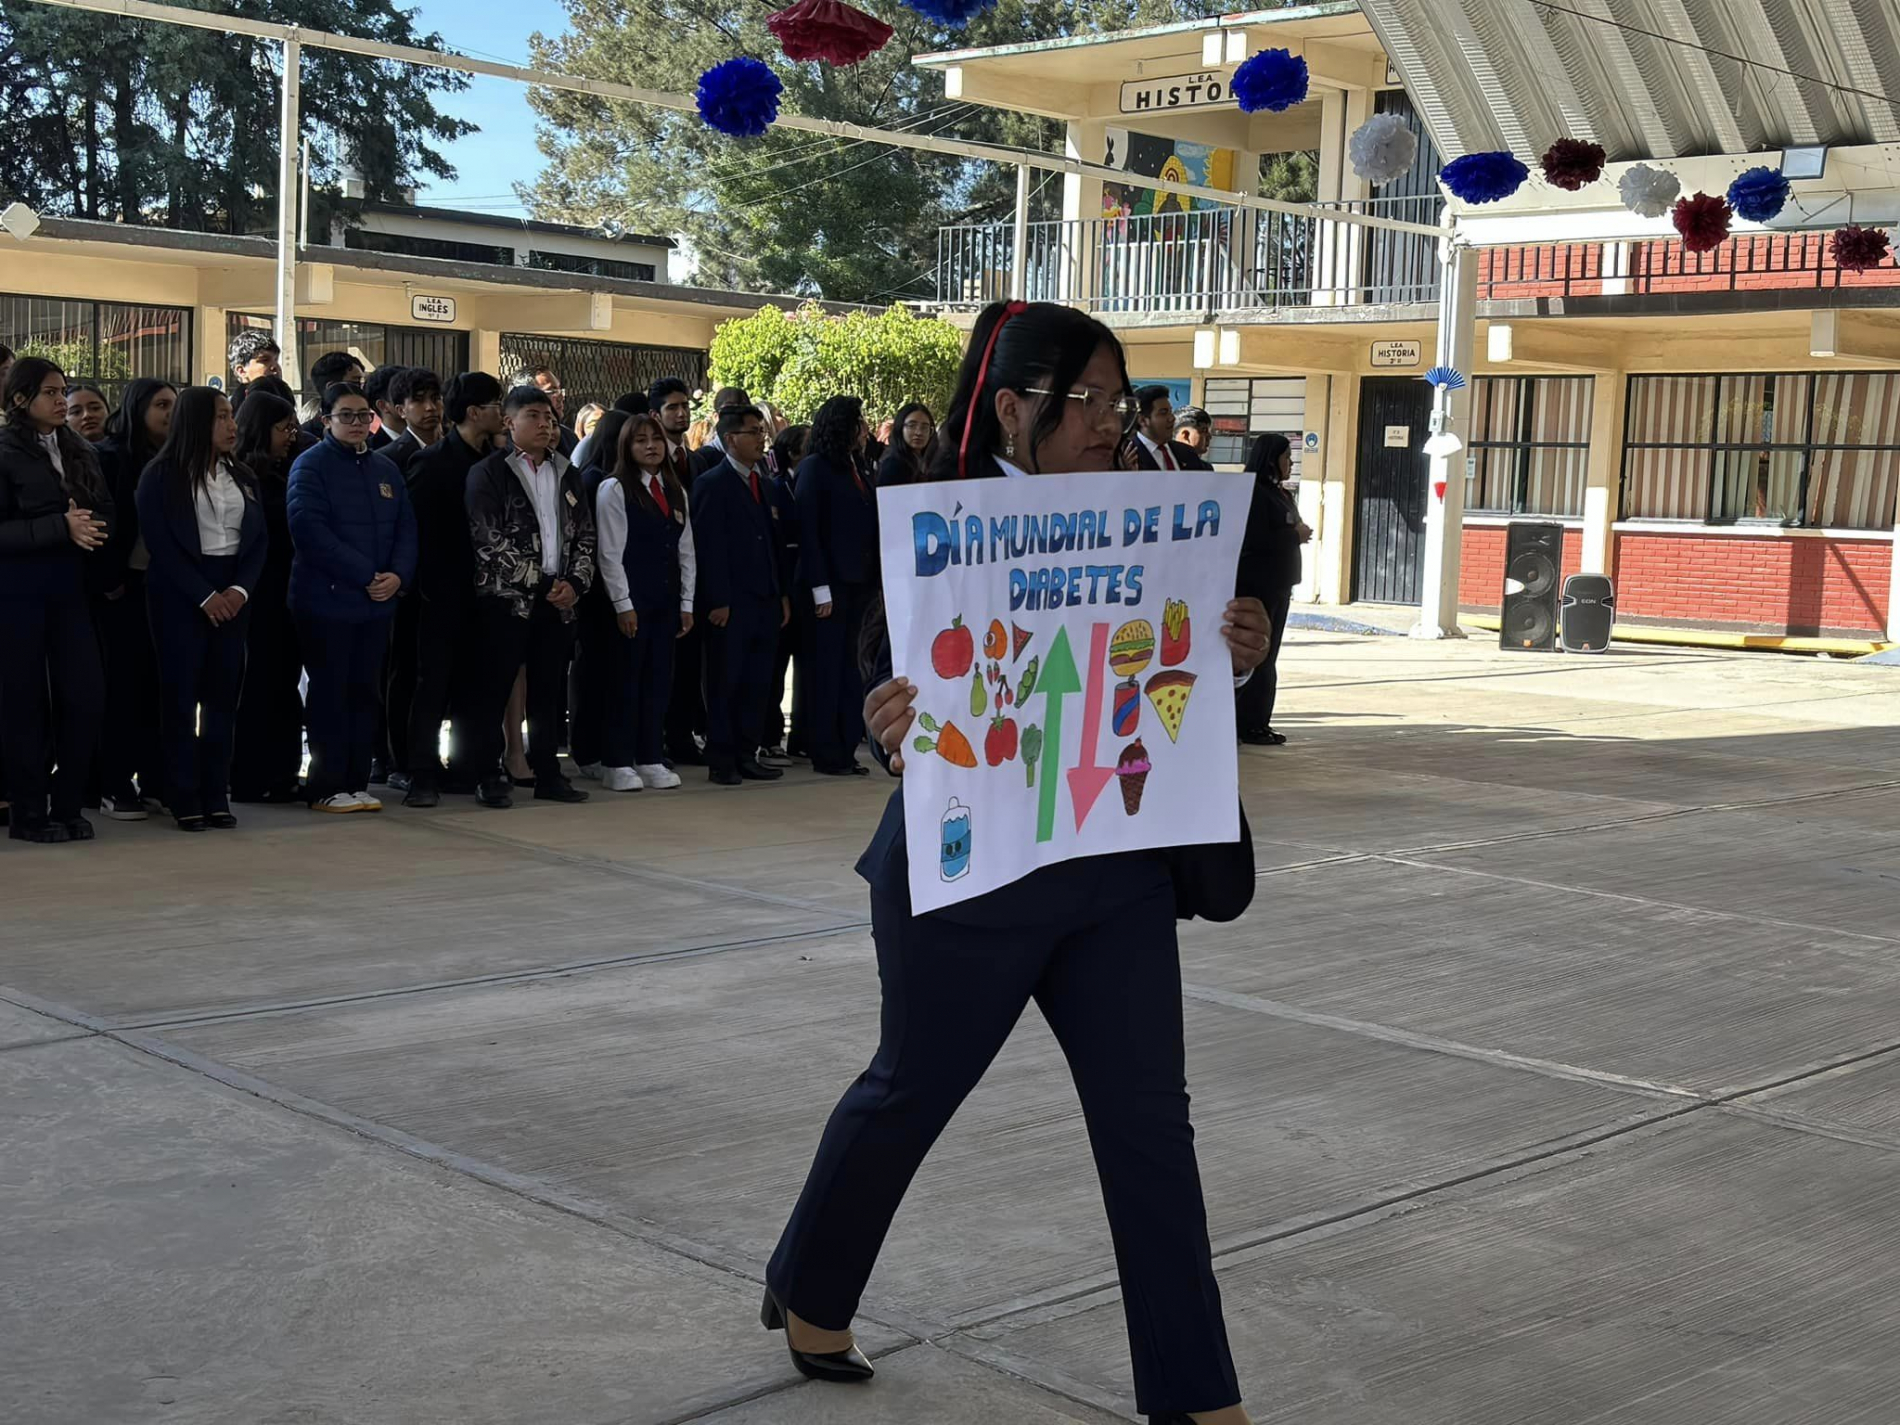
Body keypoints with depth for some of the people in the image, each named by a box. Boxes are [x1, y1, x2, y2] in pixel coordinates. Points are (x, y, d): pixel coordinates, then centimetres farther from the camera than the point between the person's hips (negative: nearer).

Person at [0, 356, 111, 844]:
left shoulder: (78, 452, 12)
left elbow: (105, 512, 9)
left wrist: (89, 528, -12)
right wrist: (61, 528, -20)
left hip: (68, 589, 5)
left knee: (86, 696, 0)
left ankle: (67, 805, 13)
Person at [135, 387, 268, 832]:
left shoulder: (241, 477, 13)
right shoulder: (162, 476, -2)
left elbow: (259, 538, 8)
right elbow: (160, 543, -9)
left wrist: (240, 589, -8)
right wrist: (204, 595, -15)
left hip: (233, 595, 4)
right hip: (181, 595, -4)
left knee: (224, 693, 3)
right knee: (181, 693, -2)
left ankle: (216, 795, 8)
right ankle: (184, 798, 2)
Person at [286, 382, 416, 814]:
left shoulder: (385, 470, 14)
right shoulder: (311, 466, -5)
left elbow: (406, 528, 11)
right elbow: (309, 530, -16)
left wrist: (398, 575, -8)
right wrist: (366, 576, -18)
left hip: (377, 601, 6)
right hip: (327, 599, -6)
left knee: (365, 692, 8)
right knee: (330, 693, 0)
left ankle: (357, 782, 15)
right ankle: (327, 787, 6)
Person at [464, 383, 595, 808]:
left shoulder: (566, 473, 15)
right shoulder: (488, 472, -2)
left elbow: (584, 535, 14)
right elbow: (489, 538, -10)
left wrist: (575, 582, -3)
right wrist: (539, 582, -10)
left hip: (558, 598, 5)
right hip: (506, 597, -5)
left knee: (549, 691, 8)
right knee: (495, 689, -2)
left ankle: (548, 774, 15)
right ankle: (490, 777, 4)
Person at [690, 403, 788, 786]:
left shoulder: (761, 483, 16)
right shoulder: (712, 484, -7)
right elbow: (708, 547, -12)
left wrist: (781, 593, 13)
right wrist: (717, 601, -16)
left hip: (765, 601, 7)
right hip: (731, 604, -7)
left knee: (756, 683, 9)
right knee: (725, 683, 0)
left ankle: (747, 756, 16)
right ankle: (721, 761, 6)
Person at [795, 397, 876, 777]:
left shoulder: (855, 468, 13)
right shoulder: (816, 468, -6)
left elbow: (867, 525, 12)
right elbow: (808, 529, -10)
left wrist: (871, 579, 4)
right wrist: (820, 588, -15)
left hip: (857, 581, 6)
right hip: (831, 583, -6)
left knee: (847, 666, 8)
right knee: (827, 670, 0)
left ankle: (846, 750, 13)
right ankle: (826, 754, 6)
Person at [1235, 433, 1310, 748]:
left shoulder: (1281, 494, 17)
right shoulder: (1254, 492, -13)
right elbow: (1255, 538, -20)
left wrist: (1298, 533, 3)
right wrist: (1294, 536, -11)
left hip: (1277, 584, 10)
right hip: (1256, 583, -10)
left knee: (1267, 655, 10)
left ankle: (1258, 722, 14)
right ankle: (1249, 725, -5)